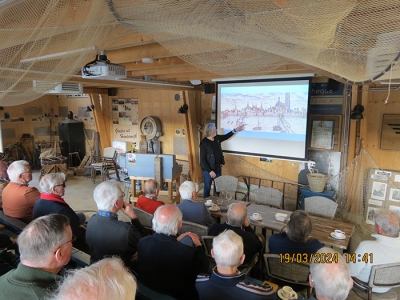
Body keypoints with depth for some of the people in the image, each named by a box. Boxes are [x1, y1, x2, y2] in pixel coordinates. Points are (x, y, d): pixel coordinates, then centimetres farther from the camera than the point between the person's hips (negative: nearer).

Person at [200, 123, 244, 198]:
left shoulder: (217, 138, 1)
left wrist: (236, 129, 18)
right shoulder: (204, 143, -19)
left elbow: (226, 136, 22)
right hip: (208, 169, -7)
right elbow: (202, 159, -19)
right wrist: (210, 171, -22)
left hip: (218, 167, 7)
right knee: (207, 188, 4)